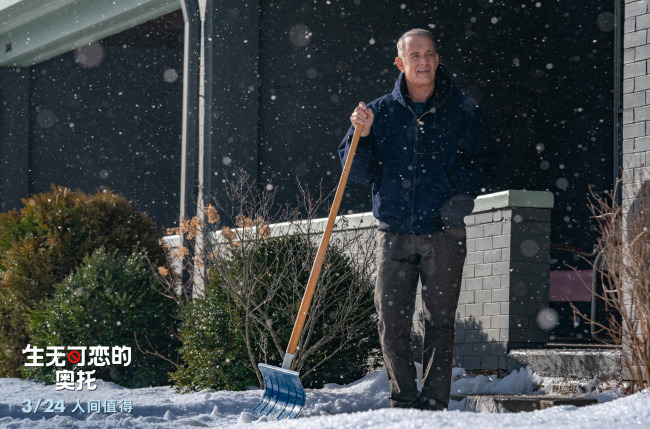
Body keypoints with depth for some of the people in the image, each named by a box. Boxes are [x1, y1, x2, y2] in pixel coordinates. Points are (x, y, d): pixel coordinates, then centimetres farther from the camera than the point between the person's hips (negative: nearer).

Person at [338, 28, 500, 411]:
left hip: (444, 232, -1)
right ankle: (404, 401, 10)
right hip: (395, 233, 1)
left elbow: (486, 164, 6)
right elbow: (360, 174, 8)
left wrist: (454, 190, -9)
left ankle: (434, 402, 3)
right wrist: (362, 136, -8)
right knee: (392, 322, -2)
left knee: (440, 321, -1)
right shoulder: (381, 112, 9)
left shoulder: (463, 112, 5)